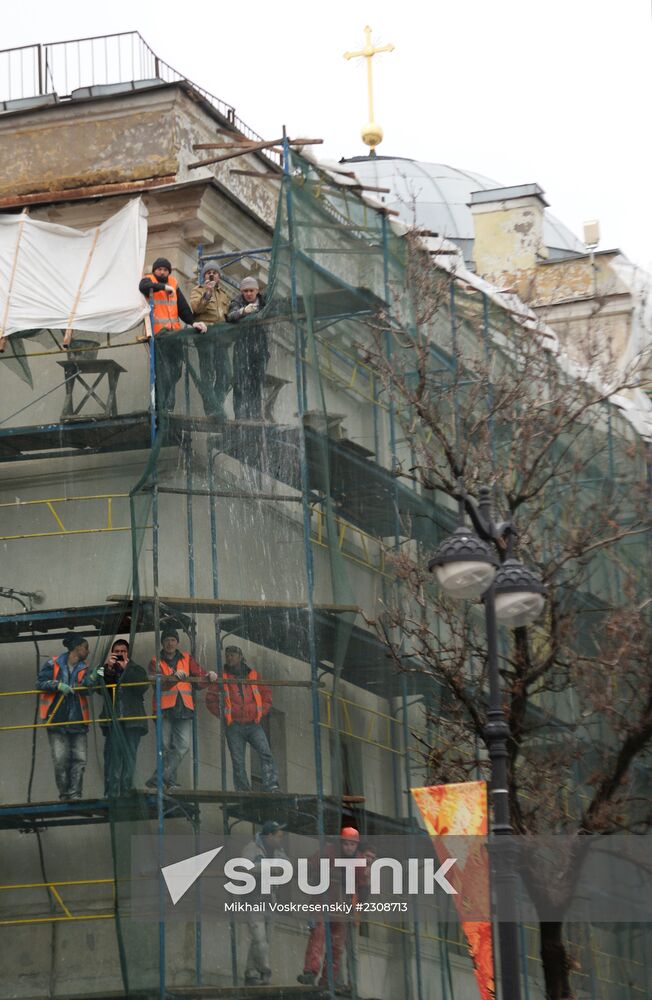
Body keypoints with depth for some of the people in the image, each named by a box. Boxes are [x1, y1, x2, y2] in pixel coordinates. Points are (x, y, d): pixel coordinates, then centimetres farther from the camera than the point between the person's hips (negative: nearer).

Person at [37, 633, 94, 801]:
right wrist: (58, 685, -18)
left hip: (78, 720, 3)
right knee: (60, 759, -7)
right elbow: (41, 682, -2)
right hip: (57, 719, -3)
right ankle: (64, 794, 3)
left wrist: (91, 679, -25)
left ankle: (75, 794, -4)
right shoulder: (53, 664, 2)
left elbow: (86, 689, -4)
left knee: (79, 759, -5)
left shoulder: (84, 668, 10)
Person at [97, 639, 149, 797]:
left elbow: (142, 687, -7)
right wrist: (109, 669, -10)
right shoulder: (106, 670, 15)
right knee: (112, 756, -8)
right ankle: (111, 794, -10)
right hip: (112, 720, 0)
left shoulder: (137, 669, 13)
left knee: (129, 757, -3)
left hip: (132, 720, 0)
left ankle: (126, 792, -2)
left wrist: (125, 669, -8)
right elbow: (101, 688, -1)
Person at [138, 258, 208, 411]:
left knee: (175, 372, 6)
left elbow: (183, 307, 19)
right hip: (157, 334, -6)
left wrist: (192, 322, 6)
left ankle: (169, 407, 12)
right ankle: (161, 408, -12)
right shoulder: (149, 280, 2)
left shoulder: (173, 283, 18)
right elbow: (144, 287, -23)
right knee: (163, 374, -13)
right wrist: (163, 287, -31)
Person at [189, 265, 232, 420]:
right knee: (207, 374, -8)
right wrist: (207, 293, -26)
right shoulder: (198, 291, 6)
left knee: (226, 373, 1)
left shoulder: (223, 294, 25)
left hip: (220, 336, 6)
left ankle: (217, 404, 10)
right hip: (205, 336, -6)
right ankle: (213, 408, -9)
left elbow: (228, 314, 34)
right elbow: (196, 307, -15)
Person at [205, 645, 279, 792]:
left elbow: (266, 694, 18)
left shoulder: (253, 675, 13)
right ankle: (243, 791, 3)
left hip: (254, 724, 0)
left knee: (265, 754, -17)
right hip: (234, 726, 0)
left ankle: (272, 787, -22)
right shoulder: (222, 678, 9)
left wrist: (261, 711, 5)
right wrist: (223, 714, 0)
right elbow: (210, 699, 9)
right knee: (238, 762, -1)